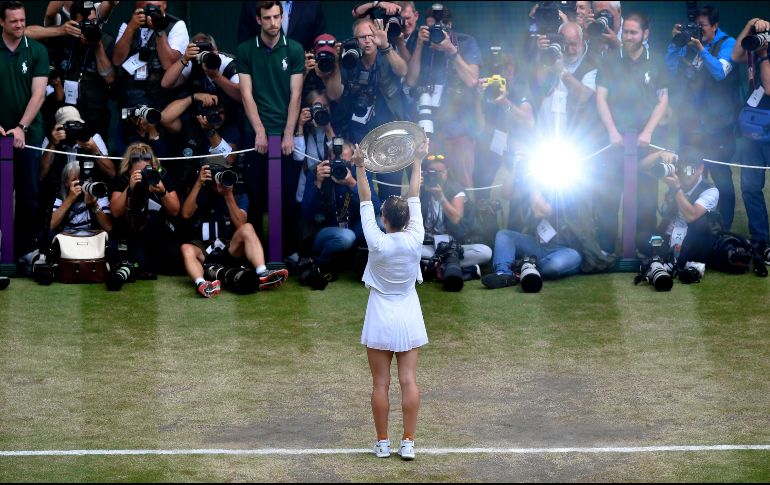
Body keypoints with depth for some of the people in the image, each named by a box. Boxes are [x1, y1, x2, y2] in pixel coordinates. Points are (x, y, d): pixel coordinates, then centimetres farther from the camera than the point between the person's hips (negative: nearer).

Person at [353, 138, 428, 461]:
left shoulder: (377, 243, -15)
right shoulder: (414, 241, -10)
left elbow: (366, 203, -8)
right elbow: (414, 199, 0)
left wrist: (361, 168, -3)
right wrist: (418, 163, 10)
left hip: (380, 320, -2)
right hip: (408, 319, 2)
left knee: (380, 384, 3)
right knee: (409, 381, 0)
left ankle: (382, 443, 6)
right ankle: (408, 443, -1)